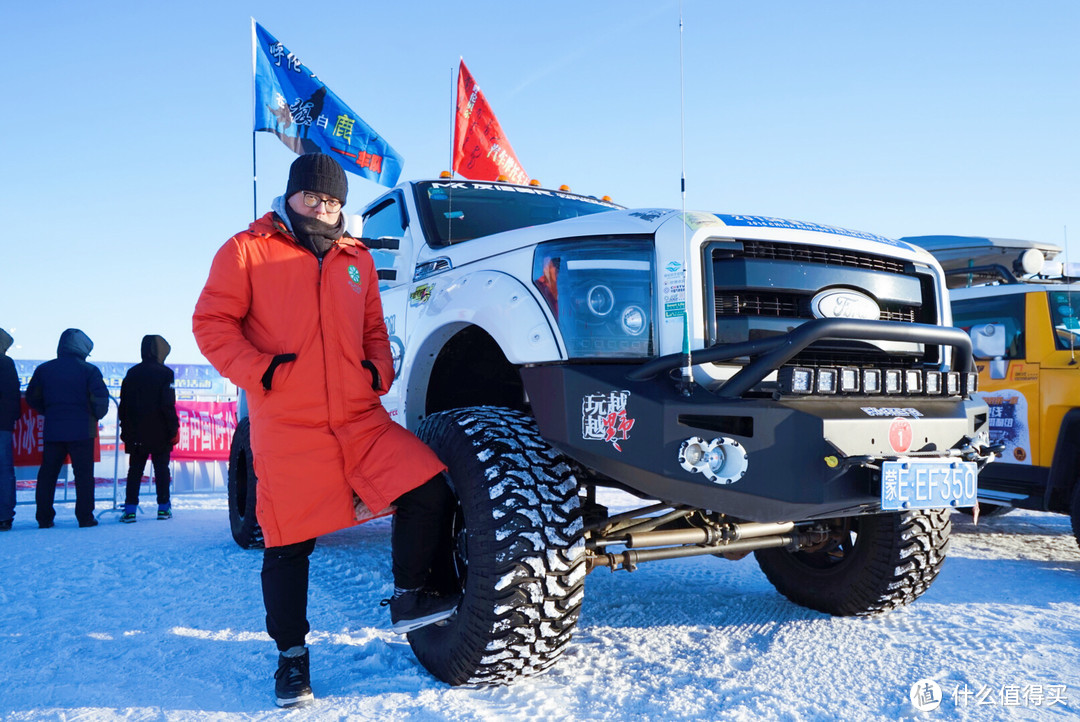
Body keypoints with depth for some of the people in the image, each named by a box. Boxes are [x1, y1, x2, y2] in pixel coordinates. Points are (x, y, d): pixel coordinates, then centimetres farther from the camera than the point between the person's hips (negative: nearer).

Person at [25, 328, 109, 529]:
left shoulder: (43, 369, 6)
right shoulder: (89, 370, -7)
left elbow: (32, 397, 11)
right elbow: (100, 398, -12)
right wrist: (97, 415, 6)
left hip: (52, 430, 4)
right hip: (81, 430, -3)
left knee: (47, 473, 11)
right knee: (84, 473, 2)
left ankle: (44, 517, 12)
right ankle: (85, 516, 1)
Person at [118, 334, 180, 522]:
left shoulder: (132, 373, 8)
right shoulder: (165, 373, -6)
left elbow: (123, 405, 9)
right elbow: (168, 405, -12)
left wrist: (125, 429, 15)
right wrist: (174, 429, -7)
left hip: (136, 434, 4)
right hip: (160, 434, -3)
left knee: (134, 470, 8)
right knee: (161, 469, 5)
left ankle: (130, 509, 3)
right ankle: (163, 507, 6)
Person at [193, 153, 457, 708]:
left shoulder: (357, 259, 20)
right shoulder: (248, 250, 6)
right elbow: (212, 323, 0)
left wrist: (379, 371, 7)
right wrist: (260, 371, -12)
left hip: (360, 416, 4)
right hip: (287, 427, -3)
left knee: (429, 487, -13)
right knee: (288, 544, 3)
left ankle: (410, 596, 7)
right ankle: (291, 655, 23)